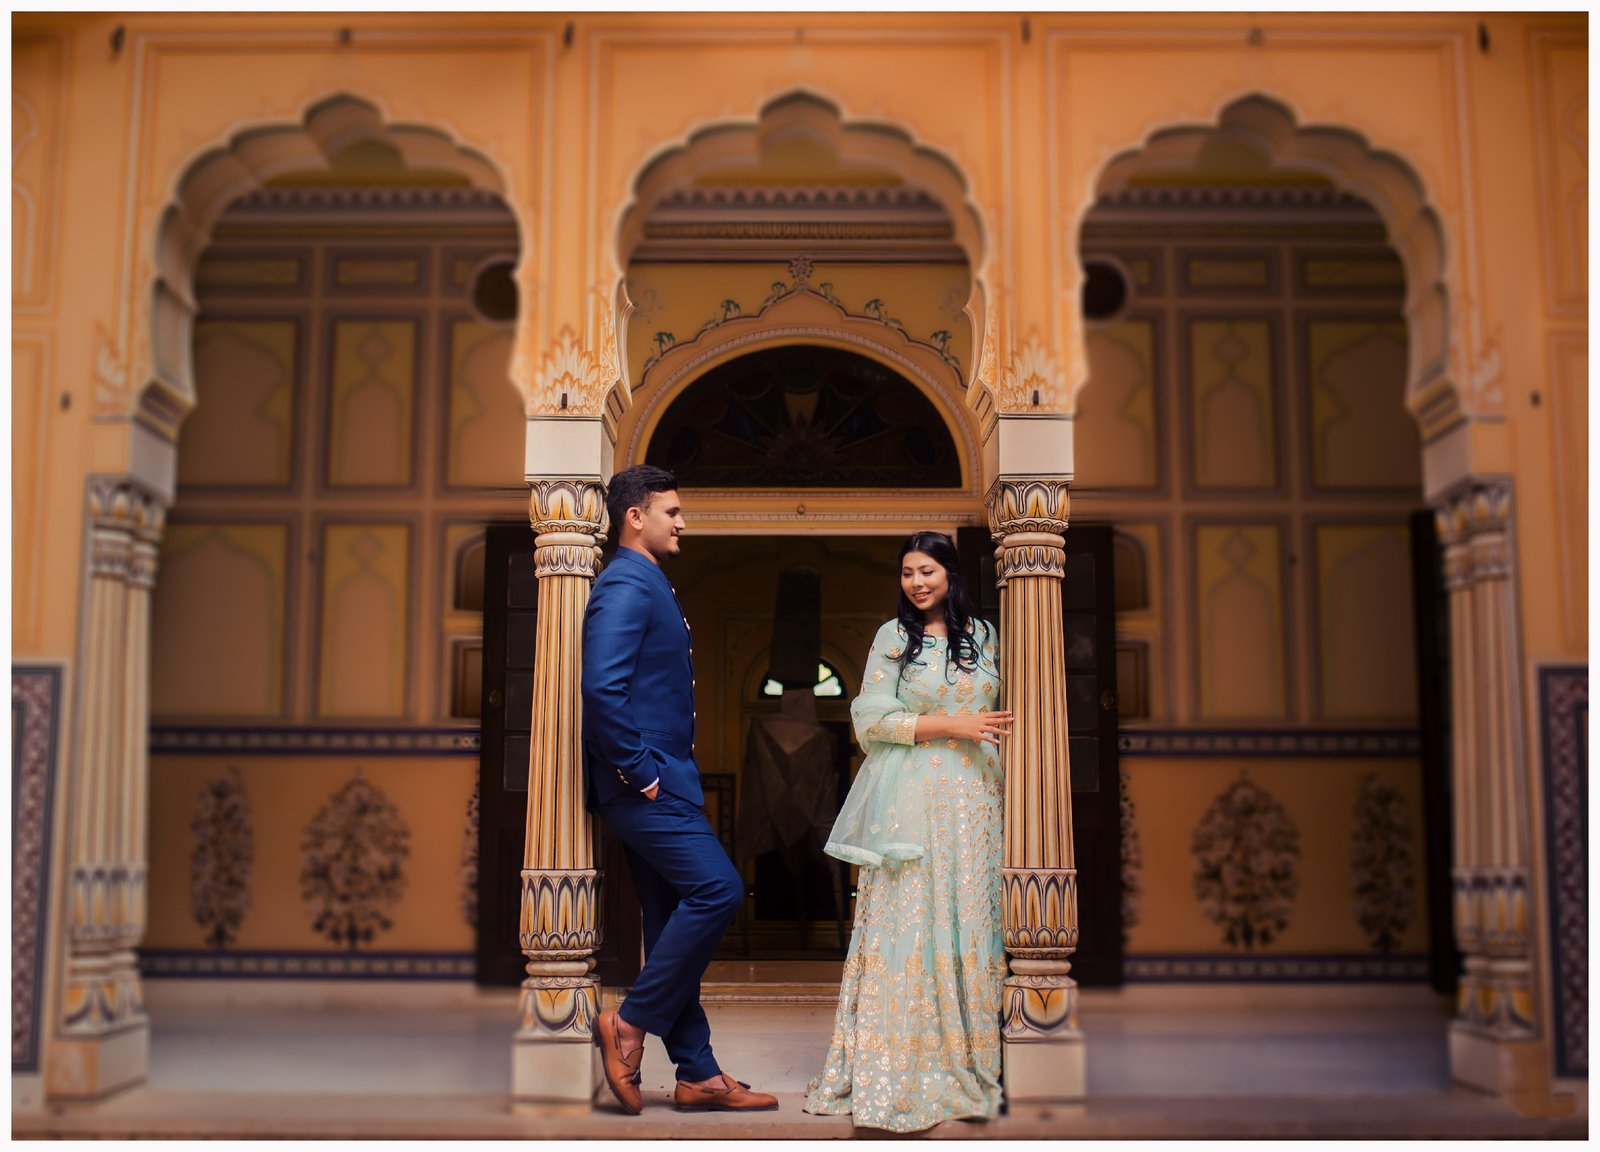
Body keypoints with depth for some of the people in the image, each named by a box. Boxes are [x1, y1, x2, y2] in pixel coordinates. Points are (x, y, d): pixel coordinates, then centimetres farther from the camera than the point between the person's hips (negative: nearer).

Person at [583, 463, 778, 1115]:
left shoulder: (649, 586, 19)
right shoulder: (625, 587, -13)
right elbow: (602, 689, -25)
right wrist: (639, 772, -20)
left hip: (660, 781, 10)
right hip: (646, 784, -10)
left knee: (674, 923, 10)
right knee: (716, 889, -15)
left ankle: (698, 1075, 15)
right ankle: (630, 1025, -5)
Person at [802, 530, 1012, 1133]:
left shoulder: (981, 634, 11)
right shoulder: (893, 637, 0)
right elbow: (871, 720, -8)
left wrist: (1001, 780, 12)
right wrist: (952, 726, -14)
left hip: (973, 796, 4)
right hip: (911, 798, -3)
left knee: (969, 918, 6)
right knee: (906, 920, -5)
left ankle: (966, 1053, 14)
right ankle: (896, 1062, 0)